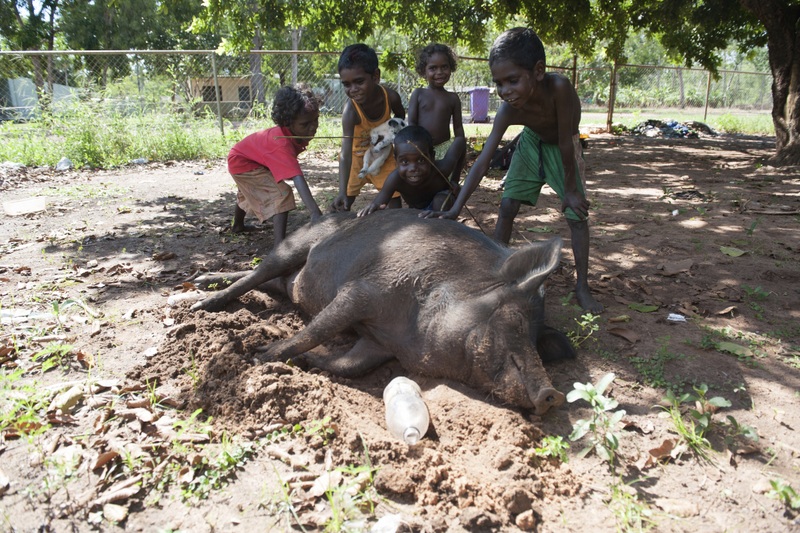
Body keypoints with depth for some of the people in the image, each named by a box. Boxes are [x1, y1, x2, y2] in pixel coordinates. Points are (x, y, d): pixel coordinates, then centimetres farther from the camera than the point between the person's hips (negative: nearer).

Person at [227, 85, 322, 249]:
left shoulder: (296, 132, -20)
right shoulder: (282, 144, -45)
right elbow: (298, 178, -55)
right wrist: (315, 212, -62)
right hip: (242, 163, -10)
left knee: (247, 193, 35)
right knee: (282, 193, -26)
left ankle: (237, 225, 63)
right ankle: (279, 244, -30)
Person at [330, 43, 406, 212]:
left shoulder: (391, 97, -27)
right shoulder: (350, 110, -36)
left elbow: (400, 116, 1)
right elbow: (345, 153, -43)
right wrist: (342, 192, -53)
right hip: (358, 154, -2)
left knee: (394, 195, 4)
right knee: (345, 201, -1)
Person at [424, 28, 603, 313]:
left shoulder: (558, 87, -42)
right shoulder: (508, 111, -30)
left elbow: (565, 143, -33)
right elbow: (482, 162, -32)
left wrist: (570, 189, -22)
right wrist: (455, 209, -39)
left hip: (563, 148, -2)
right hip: (532, 143, 3)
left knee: (577, 214, -5)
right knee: (506, 207, -2)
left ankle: (582, 286, 7)